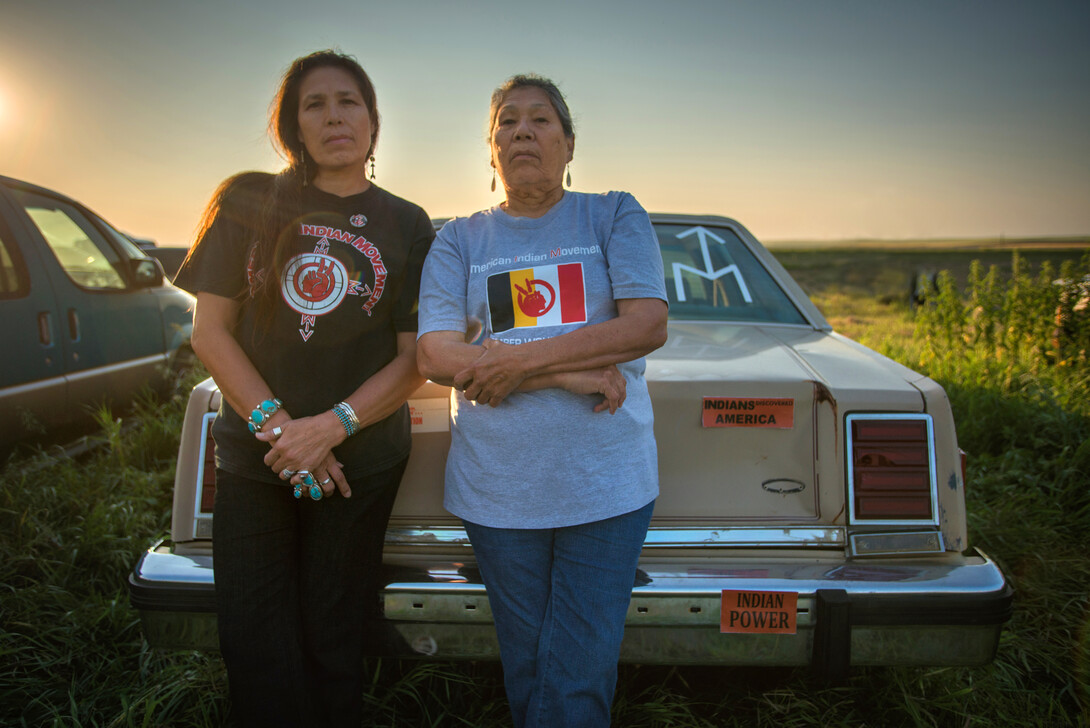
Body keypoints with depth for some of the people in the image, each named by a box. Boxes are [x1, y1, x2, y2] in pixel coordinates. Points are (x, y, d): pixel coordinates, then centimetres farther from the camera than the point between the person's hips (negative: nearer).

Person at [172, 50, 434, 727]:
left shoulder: (407, 226, 3)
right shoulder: (248, 201, 4)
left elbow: (415, 359, -2)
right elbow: (210, 329, -1)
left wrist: (330, 427, -16)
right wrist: (277, 425, -13)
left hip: (362, 461, -1)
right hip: (252, 457, 1)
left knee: (332, 639, 9)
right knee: (255, 643, 5)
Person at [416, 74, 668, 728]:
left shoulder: (616, 216, 6)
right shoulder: (459, 240, 8)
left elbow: (649, 325, -8)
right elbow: (436, 356, -5)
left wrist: (519, 361, -14)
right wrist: (570, 373, -14)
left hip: (606, 484, -1)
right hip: (497, 488, 2)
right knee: (527, 671, 13)